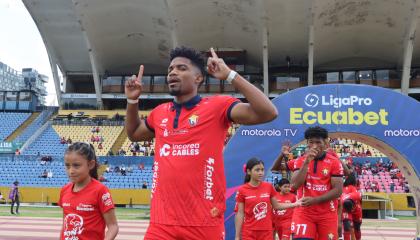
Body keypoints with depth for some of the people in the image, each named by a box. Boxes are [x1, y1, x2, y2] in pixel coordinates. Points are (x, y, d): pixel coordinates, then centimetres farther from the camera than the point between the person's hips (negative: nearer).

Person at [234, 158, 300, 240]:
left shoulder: (269, 187, 3)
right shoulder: (242, 190, -5)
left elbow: (276, 206, 12)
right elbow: (240, 214, -3)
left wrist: (295, 204, 1)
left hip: (267, 232, 3)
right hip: (249, 233, -2)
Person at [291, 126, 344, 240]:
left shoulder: (334, 162, -3)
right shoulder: (300, 161, 3)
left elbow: (338, 190, -9)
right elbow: (295, 185, -11)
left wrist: (314, 200, -18)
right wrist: (306, 162, -18)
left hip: (327, 214, 0)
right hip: (303, 212, 1)